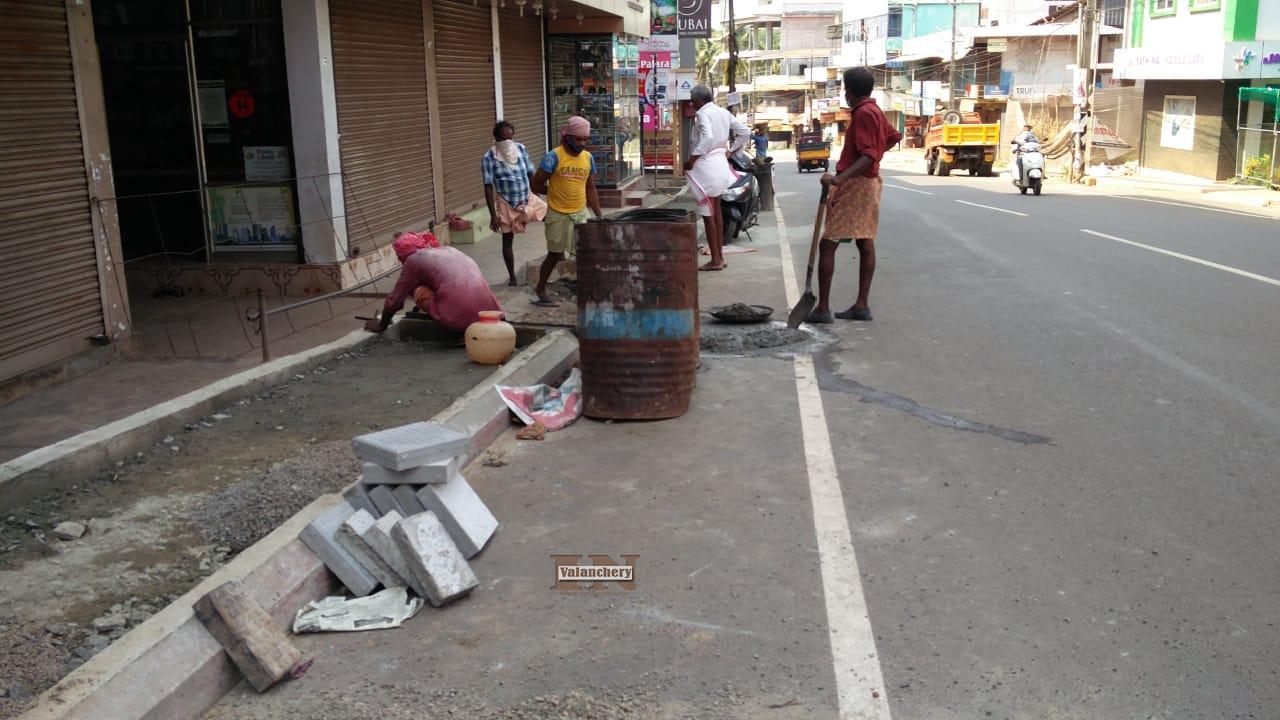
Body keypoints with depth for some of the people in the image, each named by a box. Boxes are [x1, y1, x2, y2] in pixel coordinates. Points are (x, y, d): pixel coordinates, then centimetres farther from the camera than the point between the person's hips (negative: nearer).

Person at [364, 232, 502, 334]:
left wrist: (381, 326, 30)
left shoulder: (414, 259, 8)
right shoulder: (449, 250, 27)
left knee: (420, 293, 10)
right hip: (487, 310, 6)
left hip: (459, 317, -6)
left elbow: (394, 300, 15)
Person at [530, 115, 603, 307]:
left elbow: (590, 188, 11)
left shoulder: (588, 158, 3)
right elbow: (537, 185, -10)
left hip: (581, 212, 4)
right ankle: (540, 291, 26)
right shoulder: (554, 157, -13)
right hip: (558, 214, -4)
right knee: (555, 255, 8)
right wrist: (558, 193, 1)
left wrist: (599, 214, 8)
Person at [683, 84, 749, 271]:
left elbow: (707, 138, -27)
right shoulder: (724, 113, 13)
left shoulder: (703, 113, -11)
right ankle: (720, 257, 19)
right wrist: (730, 151, 16)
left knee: (707, 214, -3)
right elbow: (745, 133, 14)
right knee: (716, 212, 15)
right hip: (719, 163, 9)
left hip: (705, 165, -9)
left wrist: (691, 159, -21)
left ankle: (715, 260, -1)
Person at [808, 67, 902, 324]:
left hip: (855, 184, -10)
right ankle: (861, 305, 12)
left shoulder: (864, 113, -16)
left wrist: (839, 179, -34)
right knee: (866, 244, 9)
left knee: (828, 244, -9)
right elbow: (894, 136, 28)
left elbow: (867, 157, -25)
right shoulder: (874, 110, 12)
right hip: (870, 181, 10)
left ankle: (823, 308, -10)